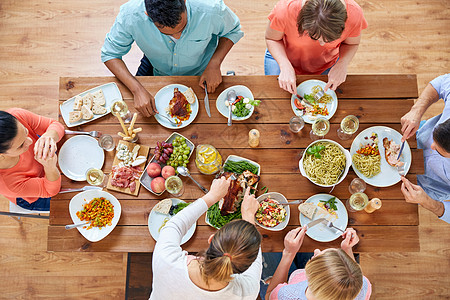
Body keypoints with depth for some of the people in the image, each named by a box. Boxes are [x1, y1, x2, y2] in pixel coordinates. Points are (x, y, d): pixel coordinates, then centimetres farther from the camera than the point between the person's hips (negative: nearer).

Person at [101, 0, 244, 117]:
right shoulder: (130, 15, -37)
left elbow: (233, 31, -14)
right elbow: (110, 54, -22)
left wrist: (214, 64, -29)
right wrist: (138, 90, -37)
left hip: (199, 74, 0)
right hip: (157, 72, 1)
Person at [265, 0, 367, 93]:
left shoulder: (354, 14, -33)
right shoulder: (285, 10, -40)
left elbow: (352, 43, -10)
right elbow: (271, 39, -19)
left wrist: (342, 65, -30)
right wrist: (285, 67, -35)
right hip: (283, 57, -1)